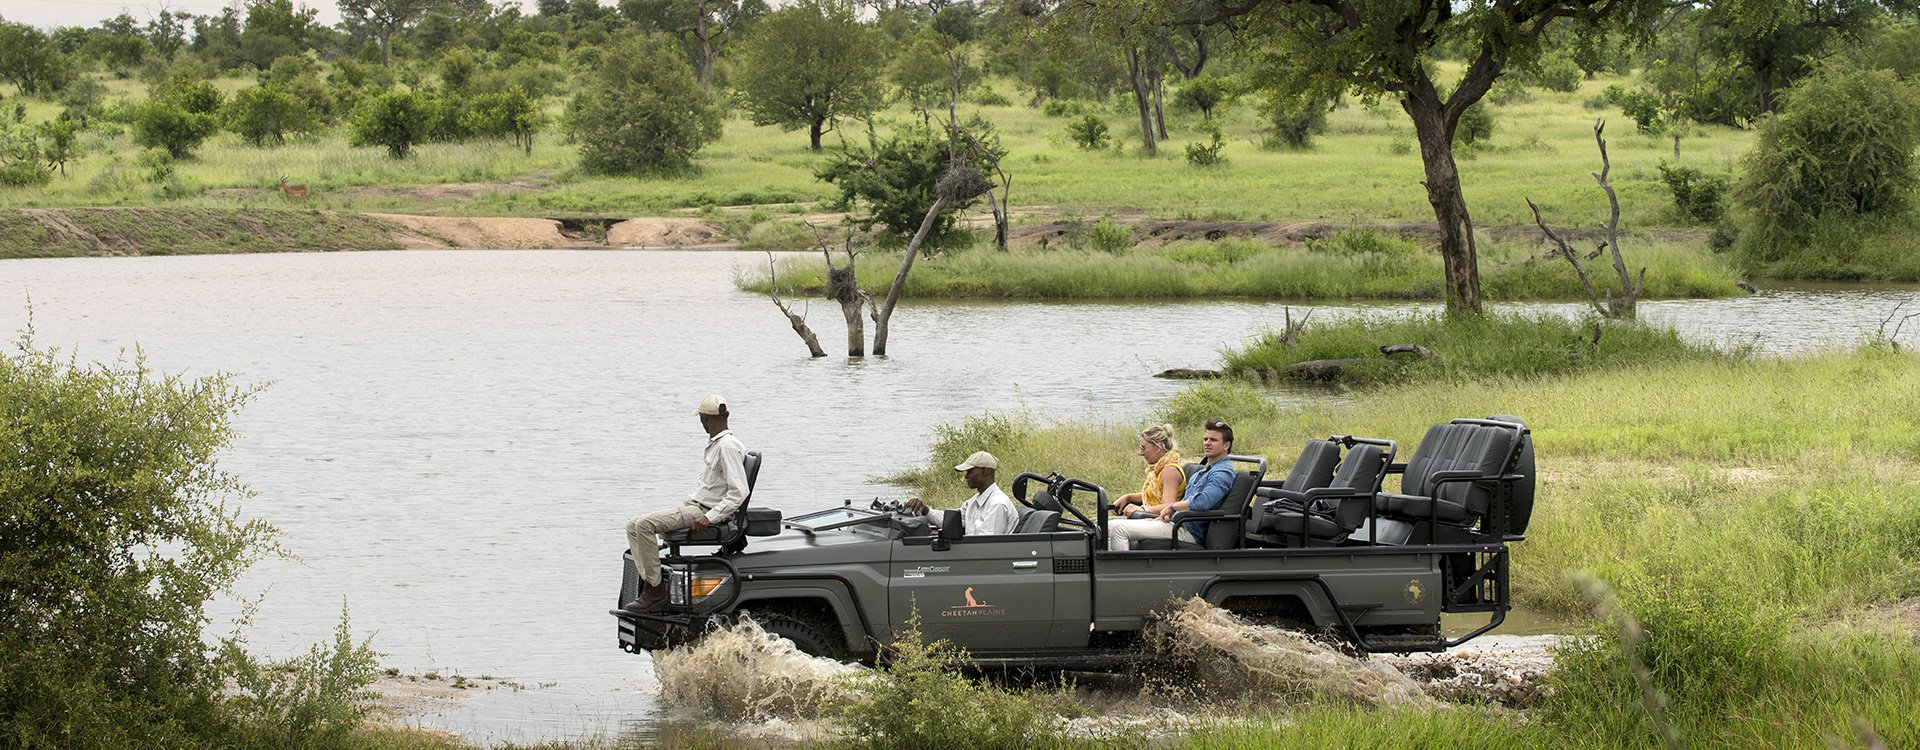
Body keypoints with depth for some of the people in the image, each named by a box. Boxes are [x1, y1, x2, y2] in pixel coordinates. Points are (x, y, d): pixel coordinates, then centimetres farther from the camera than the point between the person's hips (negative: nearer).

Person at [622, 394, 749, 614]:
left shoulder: (728, 447, -14)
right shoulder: (714, 443, 19)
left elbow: (739, 491, -22)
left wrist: (709, 517, -25)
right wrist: (689, 500, 16)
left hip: (706, 510, -10)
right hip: (693, 505, 10)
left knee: (645, 524, -24)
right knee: (633, 525, 0)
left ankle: (655, 590, -21)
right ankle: (648, 582, -11)